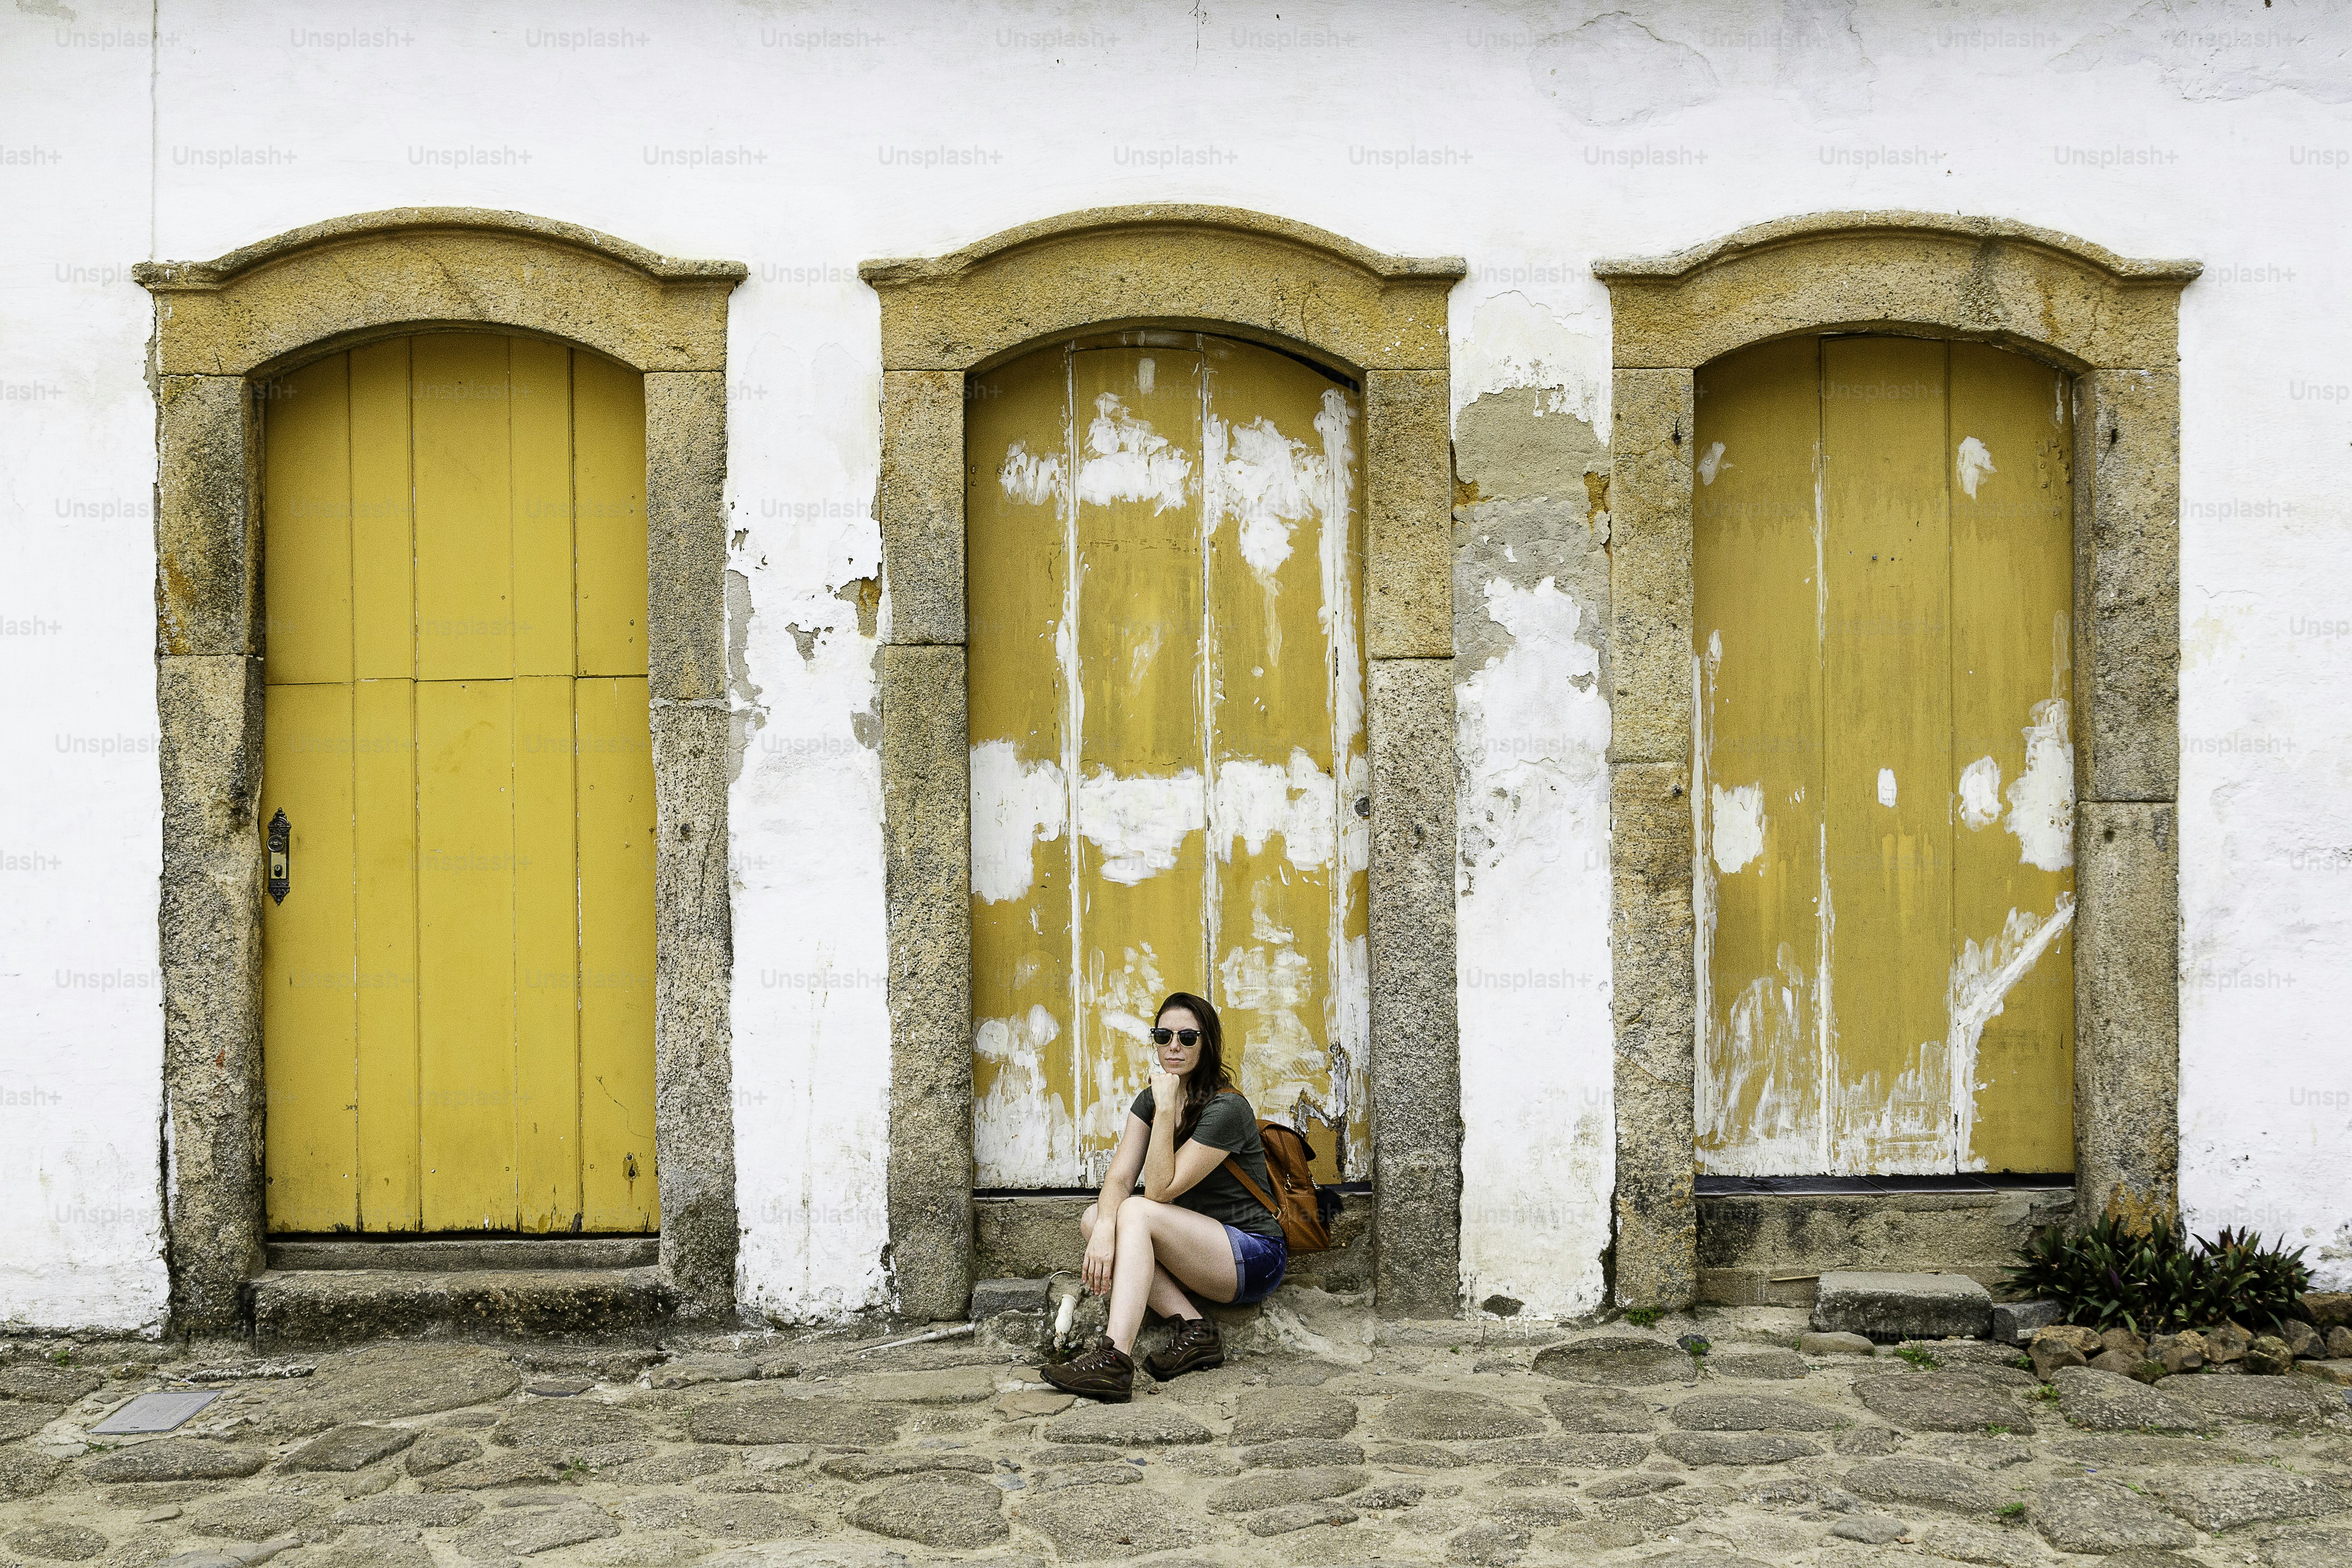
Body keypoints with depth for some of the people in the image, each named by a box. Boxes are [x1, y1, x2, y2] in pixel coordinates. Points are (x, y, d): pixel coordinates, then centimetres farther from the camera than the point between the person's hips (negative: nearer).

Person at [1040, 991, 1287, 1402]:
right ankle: (1193, 1329, -16)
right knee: (1094, 1218, -11)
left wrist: (1167, 1109, -26)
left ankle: (1114, 1360, -41)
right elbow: (1119, 1177, -8)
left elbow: (1160, 1190, -21)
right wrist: (1104, 1229, -28)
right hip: (1200, 1247, 8)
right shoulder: (1150, 1100, 5)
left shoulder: (1226, 1109, -19)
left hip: (1254, 1258, -8)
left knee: (1137, 1212, -27)